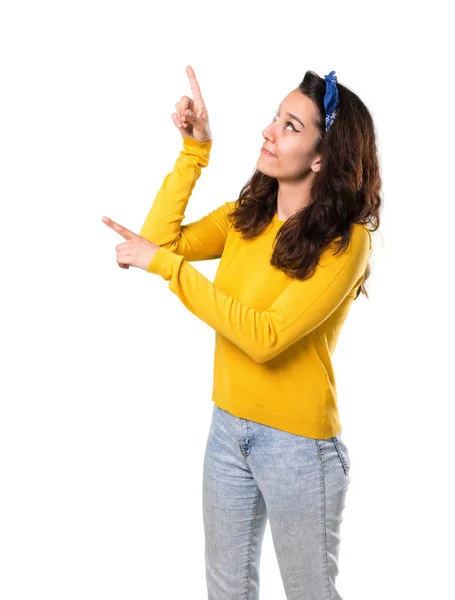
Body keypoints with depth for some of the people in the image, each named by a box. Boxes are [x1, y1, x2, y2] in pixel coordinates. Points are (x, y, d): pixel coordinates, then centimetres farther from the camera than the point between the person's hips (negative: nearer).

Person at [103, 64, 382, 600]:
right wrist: (193, 151, -10)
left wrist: (167, 266, -26)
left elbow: (265, 337, -27)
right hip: (228, 428, 6)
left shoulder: (345, 242, -19)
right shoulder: (243, 217, 2)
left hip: (298, 443, -6)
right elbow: (161, 239, -7)